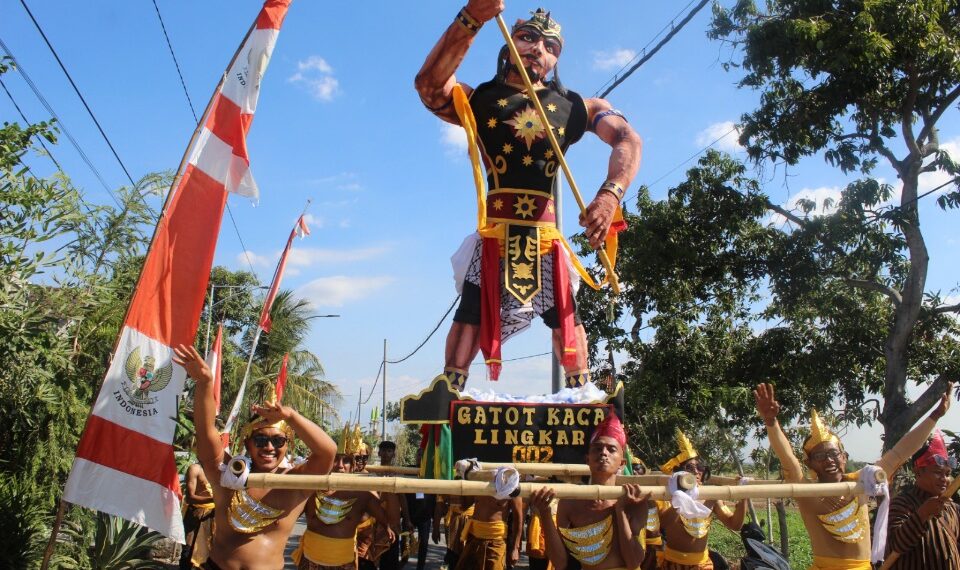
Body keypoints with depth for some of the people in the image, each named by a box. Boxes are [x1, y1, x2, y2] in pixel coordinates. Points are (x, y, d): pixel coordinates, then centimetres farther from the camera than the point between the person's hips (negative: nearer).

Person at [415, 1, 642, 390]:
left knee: (566, 317, 5)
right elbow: (429, 84, -13)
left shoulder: (576, 107, 11)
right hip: (495, 231, -1)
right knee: (472, 315, -8)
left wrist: (610, 195, -22)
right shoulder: (478, 100, 8)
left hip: (546, 233, 2)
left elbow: (628, 140, -2)